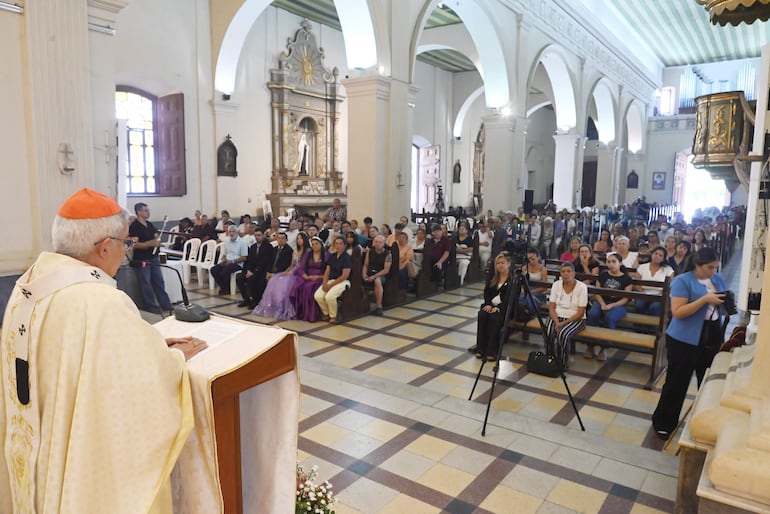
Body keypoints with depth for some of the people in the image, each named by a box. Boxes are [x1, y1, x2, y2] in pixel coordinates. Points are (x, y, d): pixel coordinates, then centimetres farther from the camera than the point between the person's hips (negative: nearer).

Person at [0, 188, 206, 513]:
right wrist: (177, 356, -1)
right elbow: (152, 374, -22)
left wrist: (152, 344, 4)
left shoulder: (29, 284, -3)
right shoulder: (102, 302, -31)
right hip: (88, 461, -7)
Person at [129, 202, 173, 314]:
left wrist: (157, 242, 0)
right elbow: (135, 244, -18)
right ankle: (150, 306, 10)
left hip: (153, 258, 7)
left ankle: (166, 304, 15)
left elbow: (156, 238, 23)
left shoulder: (150, 225, 13)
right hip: (142, 260, -7)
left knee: (159, 282, 10)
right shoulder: (134, 226, -10)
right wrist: (150, 243, -27)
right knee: (146, 283, 1)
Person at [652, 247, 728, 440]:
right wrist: (705, 299, -27)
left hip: (712, 339, 7)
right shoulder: (682, 281, -14)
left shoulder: (718, 279, 7)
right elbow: (678, 312, -21)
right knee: (677, 382, 3)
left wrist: (727, 301, -8)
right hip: (685, 340, -6)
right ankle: (663, 423, 17)